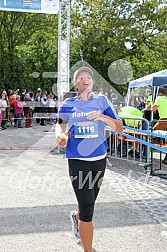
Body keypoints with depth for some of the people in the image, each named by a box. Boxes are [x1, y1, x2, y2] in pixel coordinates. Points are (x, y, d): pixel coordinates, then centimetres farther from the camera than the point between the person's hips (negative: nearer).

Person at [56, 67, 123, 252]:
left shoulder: (102, 101, 0)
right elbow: (60, 123, 19)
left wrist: (104, 117, -21)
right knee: (87, 208, -9)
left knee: (90, 201, 22)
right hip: (77, 160, -2)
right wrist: (59, 133, -4)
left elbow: (119, 128, -2)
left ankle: (76, 216, 57)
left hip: (99, 159, 2)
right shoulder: (69, 104, 1)